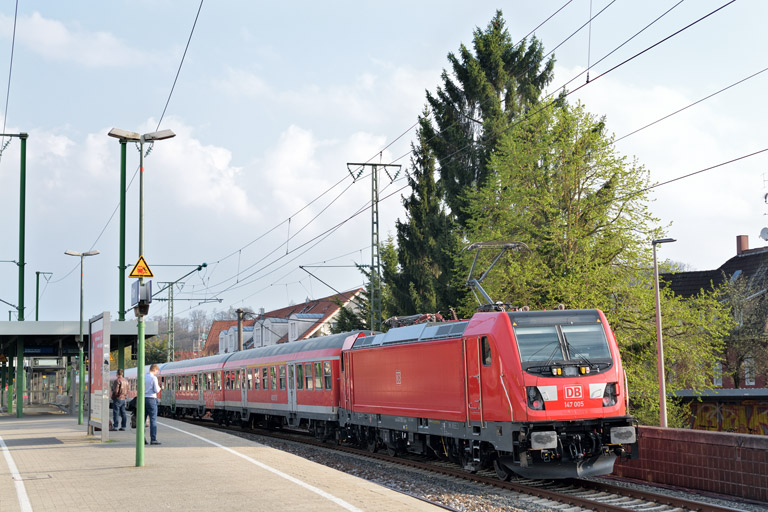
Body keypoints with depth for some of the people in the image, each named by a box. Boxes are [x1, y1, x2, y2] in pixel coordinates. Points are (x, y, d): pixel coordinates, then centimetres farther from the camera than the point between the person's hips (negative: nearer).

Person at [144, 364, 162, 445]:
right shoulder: (154, 378, -9)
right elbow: (156, 390, -11)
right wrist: (159, 388, 9)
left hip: (143, 399, 6)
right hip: (151, 399, -6)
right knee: (153, 420, -3)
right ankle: (153, 439, -6)